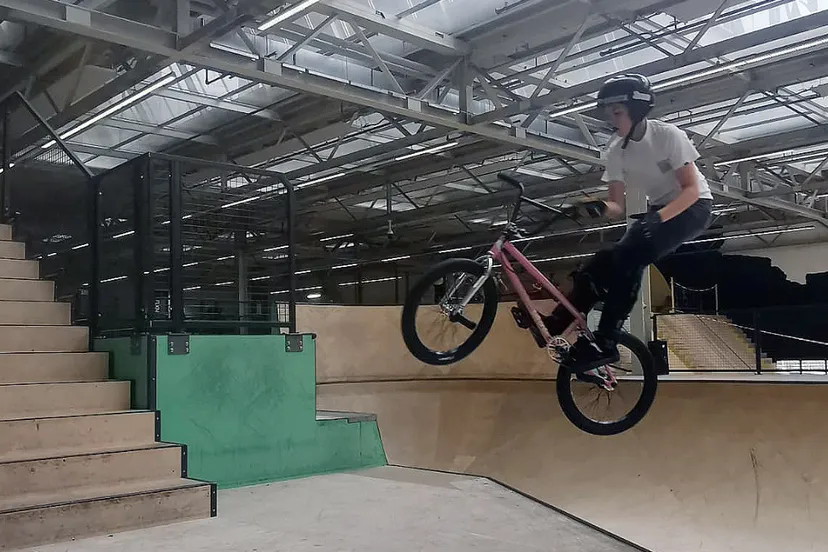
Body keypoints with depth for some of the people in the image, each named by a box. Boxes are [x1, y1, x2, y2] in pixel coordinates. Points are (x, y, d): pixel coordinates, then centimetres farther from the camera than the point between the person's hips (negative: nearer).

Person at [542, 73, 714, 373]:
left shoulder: (668, 135, -19)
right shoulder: (615, 151, -5)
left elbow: (692, 189, -21)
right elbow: (617, 206, -6)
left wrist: (659, 218, -36)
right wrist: (600, 207, -30)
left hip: (693, 207, -6)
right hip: (659, 211, 6)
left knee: (629, 255, -29)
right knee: (610, 259, -17)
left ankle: (605, 342, -28)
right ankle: (557, 323, -11)